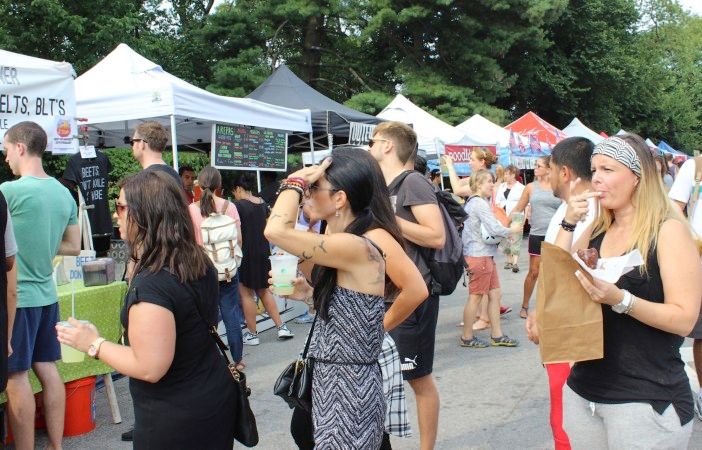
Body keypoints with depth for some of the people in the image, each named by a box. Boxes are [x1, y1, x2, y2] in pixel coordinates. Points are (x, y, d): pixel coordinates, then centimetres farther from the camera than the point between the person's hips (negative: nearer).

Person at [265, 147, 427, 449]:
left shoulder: (355, 246, -24)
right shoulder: (370, 239, 5)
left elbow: (276, 230, -33)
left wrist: (296, 181, -18)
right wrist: (305, 293, 7)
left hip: (349, 389, -9)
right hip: (338, 381, 9)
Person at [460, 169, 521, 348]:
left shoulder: (472, 202, 15)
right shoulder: (480, 203, -16)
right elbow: (494, 229, -22)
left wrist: (504, 233, 8)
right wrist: (511, 230, -4)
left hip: (485, 255, 10)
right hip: (479, 256, -10)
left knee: (495, 294, 11)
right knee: (475, 297, 0)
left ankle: (496, 335, 17)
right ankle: (467, 337, 11)